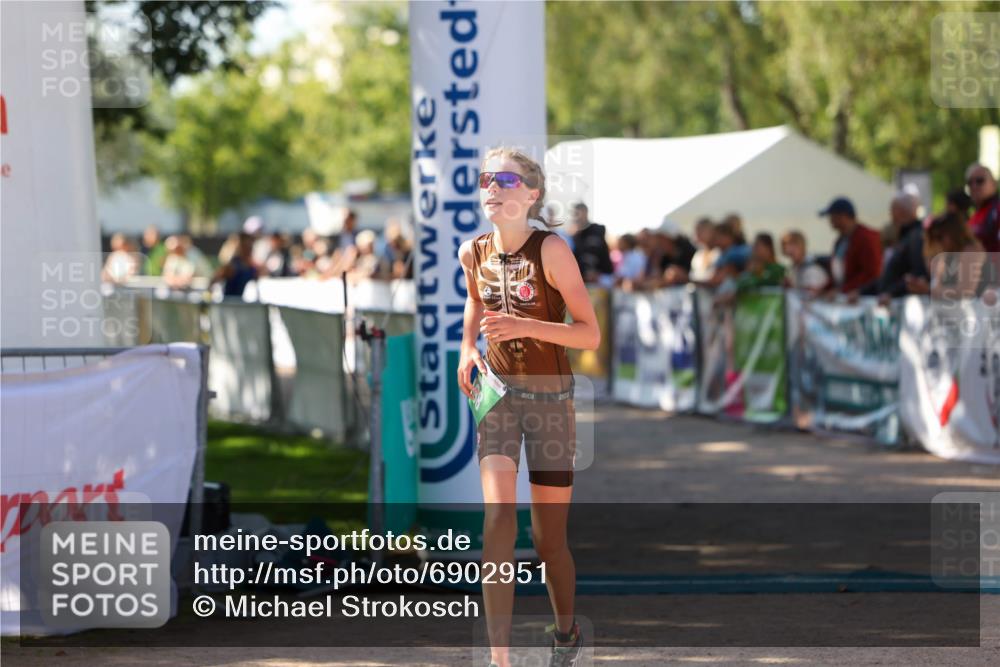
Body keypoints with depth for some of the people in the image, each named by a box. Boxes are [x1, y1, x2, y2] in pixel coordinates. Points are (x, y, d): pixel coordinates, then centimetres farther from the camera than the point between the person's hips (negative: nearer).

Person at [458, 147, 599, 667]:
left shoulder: (550, 249, -15)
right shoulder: (472, 253, -1)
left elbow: (590, 335, -15)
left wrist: (525, 326, -28)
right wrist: (467, 346, 6)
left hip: (551, 397, -2)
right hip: (499, 394, 3)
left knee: (548, 539, 7)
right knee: (498, 521, -17)